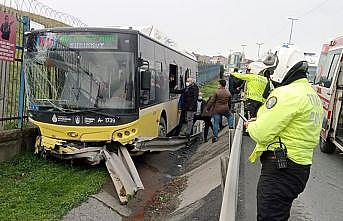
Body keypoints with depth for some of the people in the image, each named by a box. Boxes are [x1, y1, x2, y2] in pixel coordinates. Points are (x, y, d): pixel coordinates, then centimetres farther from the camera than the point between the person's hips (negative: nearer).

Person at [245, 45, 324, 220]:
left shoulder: (286, 93, -18)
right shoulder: (312, 93, 13)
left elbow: (262, 134, -21)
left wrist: (251, 126, 1)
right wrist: (261, 121, 11)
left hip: (280, 169, -10)